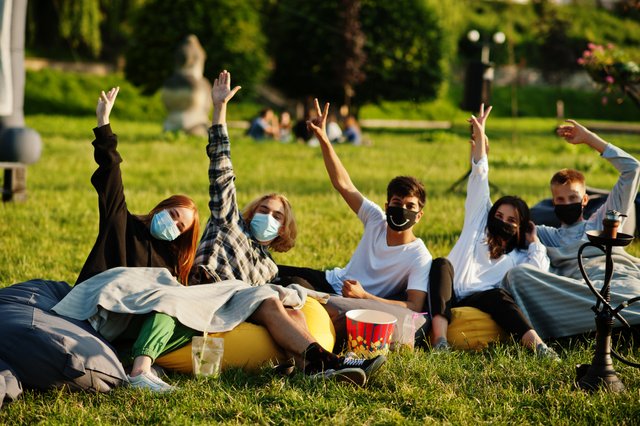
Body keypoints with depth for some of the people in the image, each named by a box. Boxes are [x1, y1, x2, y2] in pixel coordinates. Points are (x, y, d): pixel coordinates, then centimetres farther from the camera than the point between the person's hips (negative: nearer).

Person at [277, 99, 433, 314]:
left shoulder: (419, 257, -21)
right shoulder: (377, 220, -6)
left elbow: (414, 307, -29)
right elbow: (344, 185, -4)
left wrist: (363, 296, -38)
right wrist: (323, 140, -13)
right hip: (333, 281, 5)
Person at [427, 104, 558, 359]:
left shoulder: (518, 255, 26)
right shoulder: (477, 226, 25)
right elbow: (479, 185, 17)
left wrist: (534, 240, 17)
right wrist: (480, 139, 10)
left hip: (478, 301, 0)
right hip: (447, 297, 0)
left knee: (498, 296, -33)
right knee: (442, 264, -30)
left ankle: (535, 343, -57)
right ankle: (439, 336, -51)